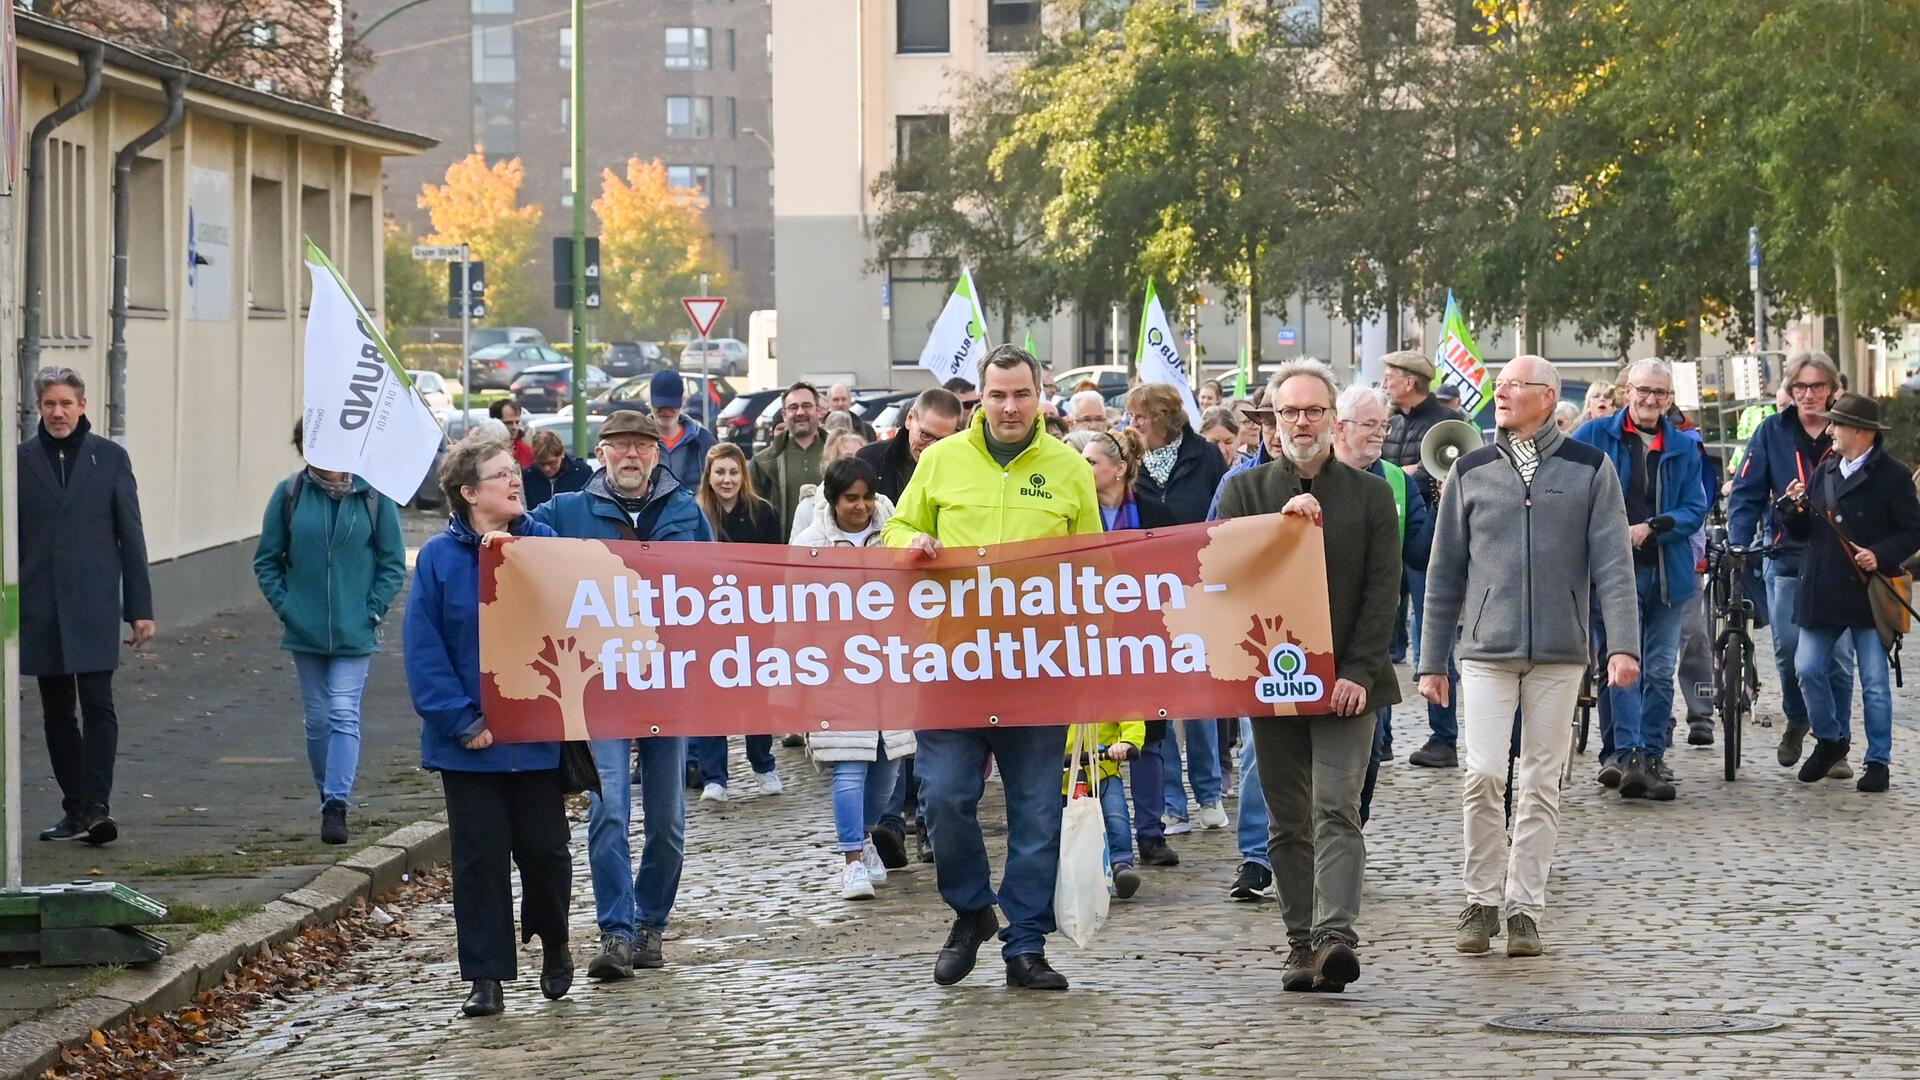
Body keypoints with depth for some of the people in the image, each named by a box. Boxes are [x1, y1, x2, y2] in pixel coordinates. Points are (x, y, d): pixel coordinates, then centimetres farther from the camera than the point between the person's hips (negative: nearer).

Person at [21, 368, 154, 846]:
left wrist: (140, 609, 0)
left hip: (94, 606, -2)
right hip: (40, 608, 2)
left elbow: (130, 536, 4)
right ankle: (75, 809, 15)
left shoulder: (110, 458, 3)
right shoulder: (20, 460, 6)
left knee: (98, 707, -11)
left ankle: (97, 807, -16)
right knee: (57, 713, 7)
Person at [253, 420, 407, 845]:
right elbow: (266, 560, 7)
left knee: (344, 714, -10)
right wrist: (285, 607, -3)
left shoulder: (373, 495, -4)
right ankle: (330, 800, 23)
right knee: (318, 718, 10)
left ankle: (336, 805, -14)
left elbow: (393, 562, 2)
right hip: (305, 631, 2)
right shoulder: (289, 494, -1)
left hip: (355, 631, -2)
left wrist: (373, 611, -6)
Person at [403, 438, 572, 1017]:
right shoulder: (440, 558, -4)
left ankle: (554, 943, 33)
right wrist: (463, 722, -14)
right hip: (470, 742, -1)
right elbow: (424, 652, -6)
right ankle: (486, 977, 12)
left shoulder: (545, 545, 1)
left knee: (544, 849, 7)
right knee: (479, 856, 4)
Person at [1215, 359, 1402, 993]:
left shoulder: (1370, 495, 7)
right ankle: (1302, 943, 11)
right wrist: (1282, 521, -15)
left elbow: (1383, 591, 1)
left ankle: (1335, 936, -25)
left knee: (1336, 811, -14)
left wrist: (1359, 673, -10)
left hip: (1346, 683, -2)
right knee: (1287, 822, 6)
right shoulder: (1246, 490, 10)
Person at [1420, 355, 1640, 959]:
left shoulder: (1590, 470, 4)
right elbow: (1445, 573, 11)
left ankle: (1524, 909, 10)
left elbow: (1613, 563, -1)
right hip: (1486, 651, 1)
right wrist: (1432, 661, 8)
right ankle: (1481, 902, 4)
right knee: (1484, 775, -9)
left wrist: (1623, 644, -12)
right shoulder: (1471, 472, 8)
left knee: (1541, 784, 3)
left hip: (1559, 654, -1)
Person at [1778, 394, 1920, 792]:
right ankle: (1830, 739, 22)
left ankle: (1878, 761, 12)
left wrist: (1880, 555, -20)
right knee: (1808, 668, 0)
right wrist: (1795, 509, -6)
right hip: (1821, 592, 5)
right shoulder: (1822, 471, 12)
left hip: (1869, 593, -5)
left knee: (1874, 682, 1)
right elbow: (1802, 532, 14)